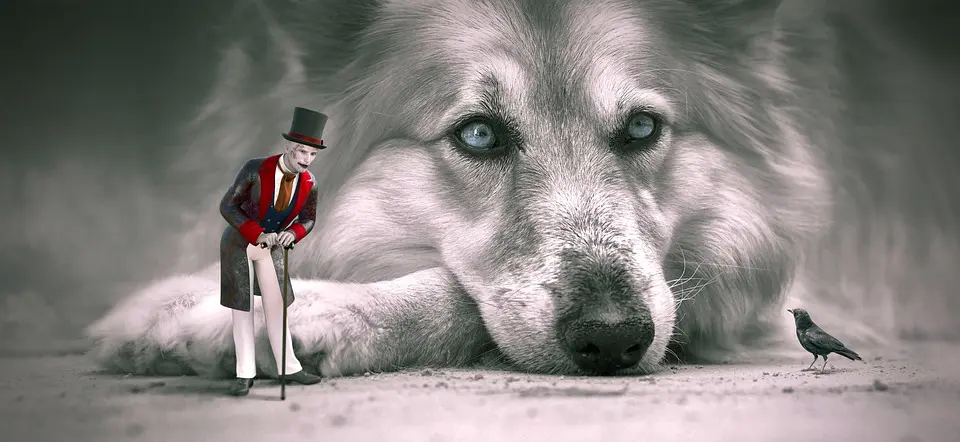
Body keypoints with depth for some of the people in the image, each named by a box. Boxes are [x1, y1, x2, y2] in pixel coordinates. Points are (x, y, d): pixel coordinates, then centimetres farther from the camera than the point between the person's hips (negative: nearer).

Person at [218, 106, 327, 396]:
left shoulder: (309, 184, -15)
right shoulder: (255, 169, -27)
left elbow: (308, 220, 0)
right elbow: (227, 206, -22)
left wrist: (293, 233, -24)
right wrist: (258, 234, -32)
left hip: (271, 245, 3)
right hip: (238, 242, -3)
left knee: (275, 306, 4)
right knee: (242, 309, 1)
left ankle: (289, 368, 13)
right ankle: (245, 375, 9)